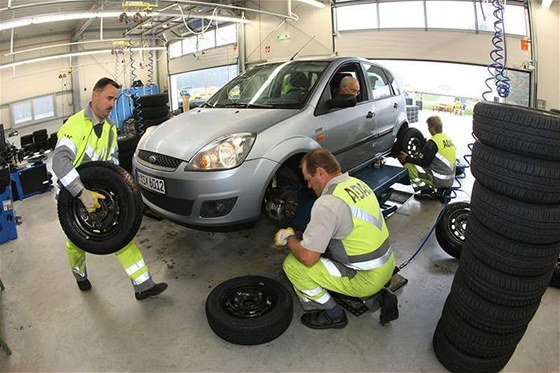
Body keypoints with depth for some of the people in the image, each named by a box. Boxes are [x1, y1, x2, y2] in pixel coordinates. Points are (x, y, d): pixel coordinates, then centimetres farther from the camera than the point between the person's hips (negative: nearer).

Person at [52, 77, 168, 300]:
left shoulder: (110, 128, 3)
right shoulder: (75, 124, -22)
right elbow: (59, 161, -35)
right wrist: (83, 194, -42)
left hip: (97, 193, 5)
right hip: (71, 197, -5)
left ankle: (143, 285, -1)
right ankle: (80, 276, 47)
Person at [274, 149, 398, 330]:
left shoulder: (327, 204, -24)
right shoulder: (358, 183, 4)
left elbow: (307, 257, -22)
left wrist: (288, 238, -3)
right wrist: (311, 236, 15)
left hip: (365, 278, -9)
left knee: (292, 265, -8)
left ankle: (332, 315, 8)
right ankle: (380, 295, 20)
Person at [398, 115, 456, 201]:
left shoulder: (432, 142, -16)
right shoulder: (448, 139, 10)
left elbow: (422, 162, -13)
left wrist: (407, 159, 0)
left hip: (439, 180, -8)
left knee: (409, 165, -4)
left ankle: (426, 192, -4)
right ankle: (441, 190, 12)